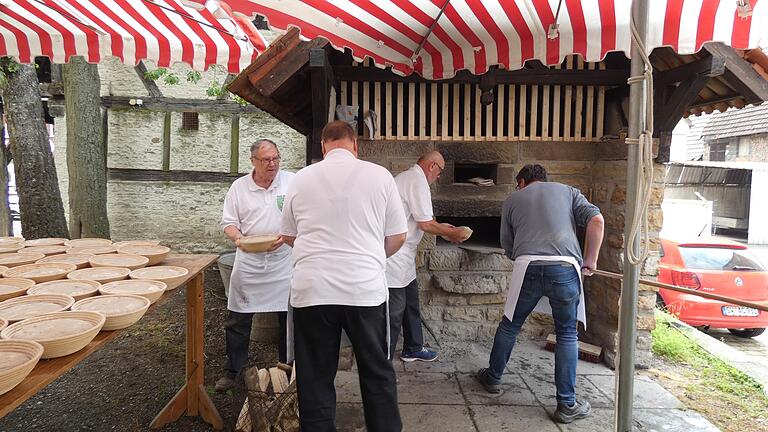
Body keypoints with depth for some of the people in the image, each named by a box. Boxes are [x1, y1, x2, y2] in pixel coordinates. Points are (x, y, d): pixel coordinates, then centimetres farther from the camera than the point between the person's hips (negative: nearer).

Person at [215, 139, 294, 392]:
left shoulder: (292, 182, -2)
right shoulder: (239, 186, 3)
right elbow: (228, 222, 6)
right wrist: (238, 238, -15)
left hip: (284, 260, -1)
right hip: (248, 261, 1)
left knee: (289, 318, 8)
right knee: (238, 319, 7)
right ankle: (232, 371, 25)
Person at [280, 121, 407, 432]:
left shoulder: (302, 178, 4)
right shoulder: (379, 175, -1)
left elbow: (288, 235, 15)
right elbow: (397, 237, 5)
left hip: (312, 289, 1)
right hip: (366, 289, 0)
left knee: (315, 378, 13)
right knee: (377, 373, 15)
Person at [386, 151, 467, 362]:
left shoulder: (406, 177, 18)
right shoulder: (418, 182, -15)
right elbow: (425, 224, -16)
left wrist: (441, 228, 23)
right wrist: (450, 233, 0)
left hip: (402, 256, 11)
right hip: (395, 256, -11)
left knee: (411, 302, 20)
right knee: (394, 311, -3)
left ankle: (413, 349, 34)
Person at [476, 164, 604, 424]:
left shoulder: (512, 199, 22)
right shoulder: (568, 191, 22)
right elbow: (597, 220, 5)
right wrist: (590, 261, 11)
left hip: (527, 267, 0)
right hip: (565, 267, 0)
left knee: (509, 326, 18)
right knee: (567, 335, 13)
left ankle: (493, 378, 36)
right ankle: (567, 404, 17)